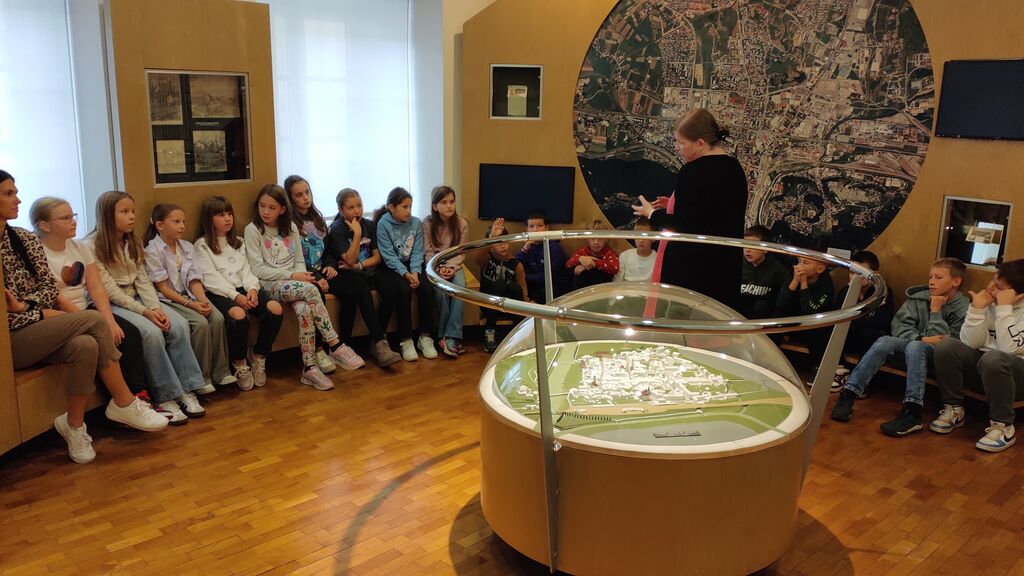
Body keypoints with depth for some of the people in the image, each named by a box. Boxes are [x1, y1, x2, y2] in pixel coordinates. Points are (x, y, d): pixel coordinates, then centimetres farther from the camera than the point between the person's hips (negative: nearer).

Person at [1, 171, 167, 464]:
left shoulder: (26, 239, 9)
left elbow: (49, 288, 6)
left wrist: (24, 304, -12)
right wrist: (42, 314, -12)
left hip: (35, 329, 5)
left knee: (85, 345, -29)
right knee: (94, 320, -24)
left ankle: (75, 425, -14)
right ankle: (124, 404, -14)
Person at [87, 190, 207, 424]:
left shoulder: (134, 243, 11)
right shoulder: (92, 247, -10)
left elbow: (142, 280, 6)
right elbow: (109, 291, -15)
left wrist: (155, 307, -11)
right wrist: (144, 311, -22)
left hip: (136, 298, 6)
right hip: (110, 305, -6)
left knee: (179, 324, -18)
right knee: (151, 332, -30)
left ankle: (186, 390, -17)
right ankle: (165, 398, -22)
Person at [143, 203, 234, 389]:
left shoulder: (188, 247, 11)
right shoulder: (152, 251, -7)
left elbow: (194, 280, 5)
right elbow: (163, 288, -12)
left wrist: (203, 299, -14)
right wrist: (189, 304, -19)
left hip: (189, 295, 6)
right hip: (168, 300, -6)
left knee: (218, 318, -20)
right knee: (200, 323, -28)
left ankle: (220, 372, -12)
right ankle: (201, 378, -16)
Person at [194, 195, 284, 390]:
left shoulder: (238, 242, 24)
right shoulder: (202, 245, 6)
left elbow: (246, 270, 14)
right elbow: (211, 278, -6)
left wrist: (252, 289, -8)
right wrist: (235, 295, -18)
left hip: (242, 289, 5)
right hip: (218, 293, -5)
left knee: (275, 308, -23)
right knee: (238, 315, -37)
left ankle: (259, 357, -6)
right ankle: (239, 365, -15)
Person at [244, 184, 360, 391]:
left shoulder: (290, 227, 13)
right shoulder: (253, 230, -1)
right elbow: (258, 269, -8)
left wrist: (300, 275, -9)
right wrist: (291, 276, -15)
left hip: (293, 283, 4)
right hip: (269, 285, -4)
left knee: (304, 309, -31)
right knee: (310, 289, -33)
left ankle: (309, 368, -25)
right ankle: (335, 345, -28)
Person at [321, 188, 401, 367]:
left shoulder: (370, 225, 10)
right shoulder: (337, 229, -4)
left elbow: (377, 257, 9)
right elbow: (350, 260, -14)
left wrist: (359, 266, -7)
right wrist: (357, 233, -17)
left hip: (365, 274, 5)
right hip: (343, 276, -5)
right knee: (360, 286, -35)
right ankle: (380, 342, -35)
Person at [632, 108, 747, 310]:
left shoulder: (693, 172, -17)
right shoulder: (735, 169, 9)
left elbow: (684, 227, -20)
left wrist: (652, 214, -4)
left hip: (689, 269, -8)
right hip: (725, 267, 8)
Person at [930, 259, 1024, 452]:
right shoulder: (989, 301, -1)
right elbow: (971, 343, -8)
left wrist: (1004, 307, -26)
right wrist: (977, 308, -19)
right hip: (984, 367, 5)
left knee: (992, 359, -37)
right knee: (946, 346, -21)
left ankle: (1003, 427, -20)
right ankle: (954, 410, -5)